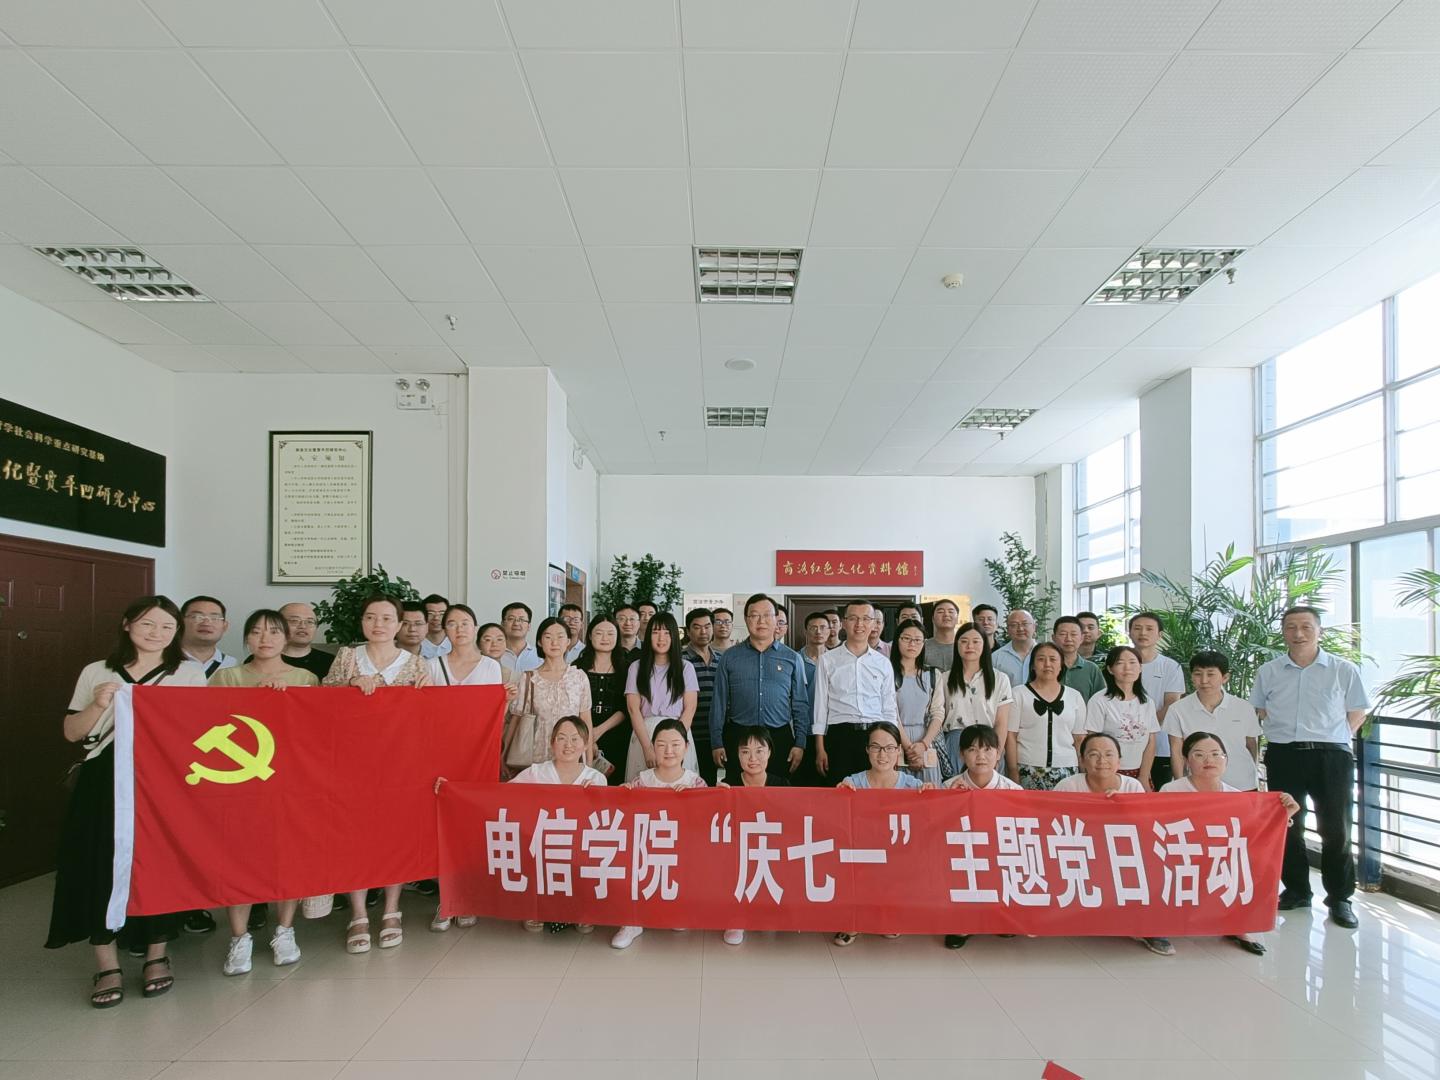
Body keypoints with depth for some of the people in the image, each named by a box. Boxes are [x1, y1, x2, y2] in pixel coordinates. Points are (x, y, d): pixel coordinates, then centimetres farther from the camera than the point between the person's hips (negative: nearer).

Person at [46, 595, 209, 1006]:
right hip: (105, 784, 1)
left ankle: (157, 956, 19)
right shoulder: (96, 673, 9)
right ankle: (107, 964, 14)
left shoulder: (191, 673, 6)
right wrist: (99, 706, -9)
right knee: (100, 866, -1)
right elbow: (71, 733, 8)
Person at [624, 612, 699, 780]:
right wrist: (648, 747, -11)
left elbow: (689, 709, 1)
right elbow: (633, 709, 0)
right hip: (644, 734, 0)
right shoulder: (636, 667, 8)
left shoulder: (685, 667, 7)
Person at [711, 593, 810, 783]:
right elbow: (719, 703, 5)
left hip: (779, 739, 1)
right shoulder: (729, 657, 5)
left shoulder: (792, 658, 6)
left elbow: (800, 705, 6)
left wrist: (800, 743, 0)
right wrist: (716, 743, 0)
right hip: (738, 737, 0)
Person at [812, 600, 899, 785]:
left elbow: (889, 709, 13)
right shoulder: (827, 661, 5)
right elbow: (820, 705, 5)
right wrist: (820, 748, 0)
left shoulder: (883, 663, 11)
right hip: (839, 735, -1)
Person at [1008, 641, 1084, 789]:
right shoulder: (1019, 695, 2)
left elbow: (1080, 738, 12)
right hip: (1028, 771, -2)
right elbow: (1010, 736, -1)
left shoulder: (1075, 697, 11)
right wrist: (1013, 772, -7)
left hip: (1066, 770, 2)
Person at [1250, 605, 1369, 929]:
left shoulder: (1344, 670, -1)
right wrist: (1281, 733, 5)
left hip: (1331, 756, -2)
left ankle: (1339, 898, 16)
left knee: (1336, 828, 2)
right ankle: (1296, 891, 23)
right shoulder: (1268, 672, 5)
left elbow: (1357, 712, 7)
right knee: (1286, 826, 8)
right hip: (1283, 755, 2)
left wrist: (1334, 738, -1)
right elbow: (1260, 711, 15)